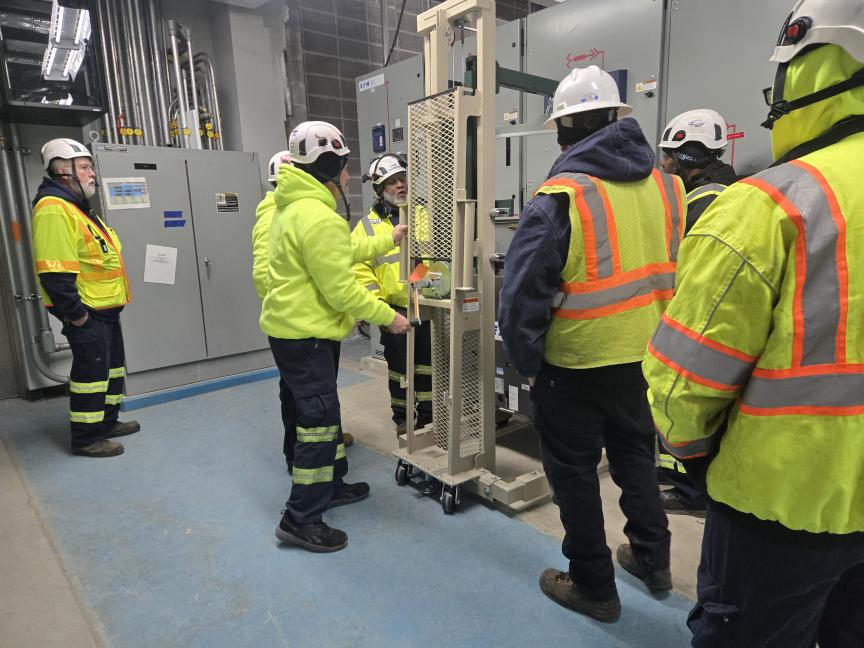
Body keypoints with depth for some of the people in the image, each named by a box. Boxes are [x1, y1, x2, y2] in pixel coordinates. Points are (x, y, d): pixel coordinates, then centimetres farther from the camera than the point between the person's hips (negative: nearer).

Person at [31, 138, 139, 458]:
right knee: (91, 370, -2)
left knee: (112, 366, 18)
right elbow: (55, 272, -25)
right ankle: (86, 438, 11)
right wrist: (75, 313, -23)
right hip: (85, 313, -11)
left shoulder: (78, 208, 17)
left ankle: (107, 422, 33)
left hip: (105, 309, 11)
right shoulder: (53, 209, -18)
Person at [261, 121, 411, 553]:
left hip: (294, 328, 11)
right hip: (305, 336, -11)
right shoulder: (319, 217, -21)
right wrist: (388, 317, -11)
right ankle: (300, 519, 9)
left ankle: (331, 485, 37)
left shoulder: (292, 206, 12)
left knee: (322, 412, 21)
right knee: (319, 421, -3)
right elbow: (341, 291, -21)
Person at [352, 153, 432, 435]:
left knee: (427, 366, 13)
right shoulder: (367, 226, -1)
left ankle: (428, 416, 29)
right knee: (399, 367, 12)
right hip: (395, 312, -2)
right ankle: (402, 417, 29)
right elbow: (360, 269, -6)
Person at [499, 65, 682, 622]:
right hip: (646, 357, 6)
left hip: (576, 364, -6)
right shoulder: (667, 187, 1)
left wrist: (526, 362, -4)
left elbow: (523, 292, -17)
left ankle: (594, 586, 28)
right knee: (635, 453, 26)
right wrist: (659, 337, 16)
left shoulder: (560, 198, -17)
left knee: (574, 470, 13)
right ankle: (652, 559, 42)